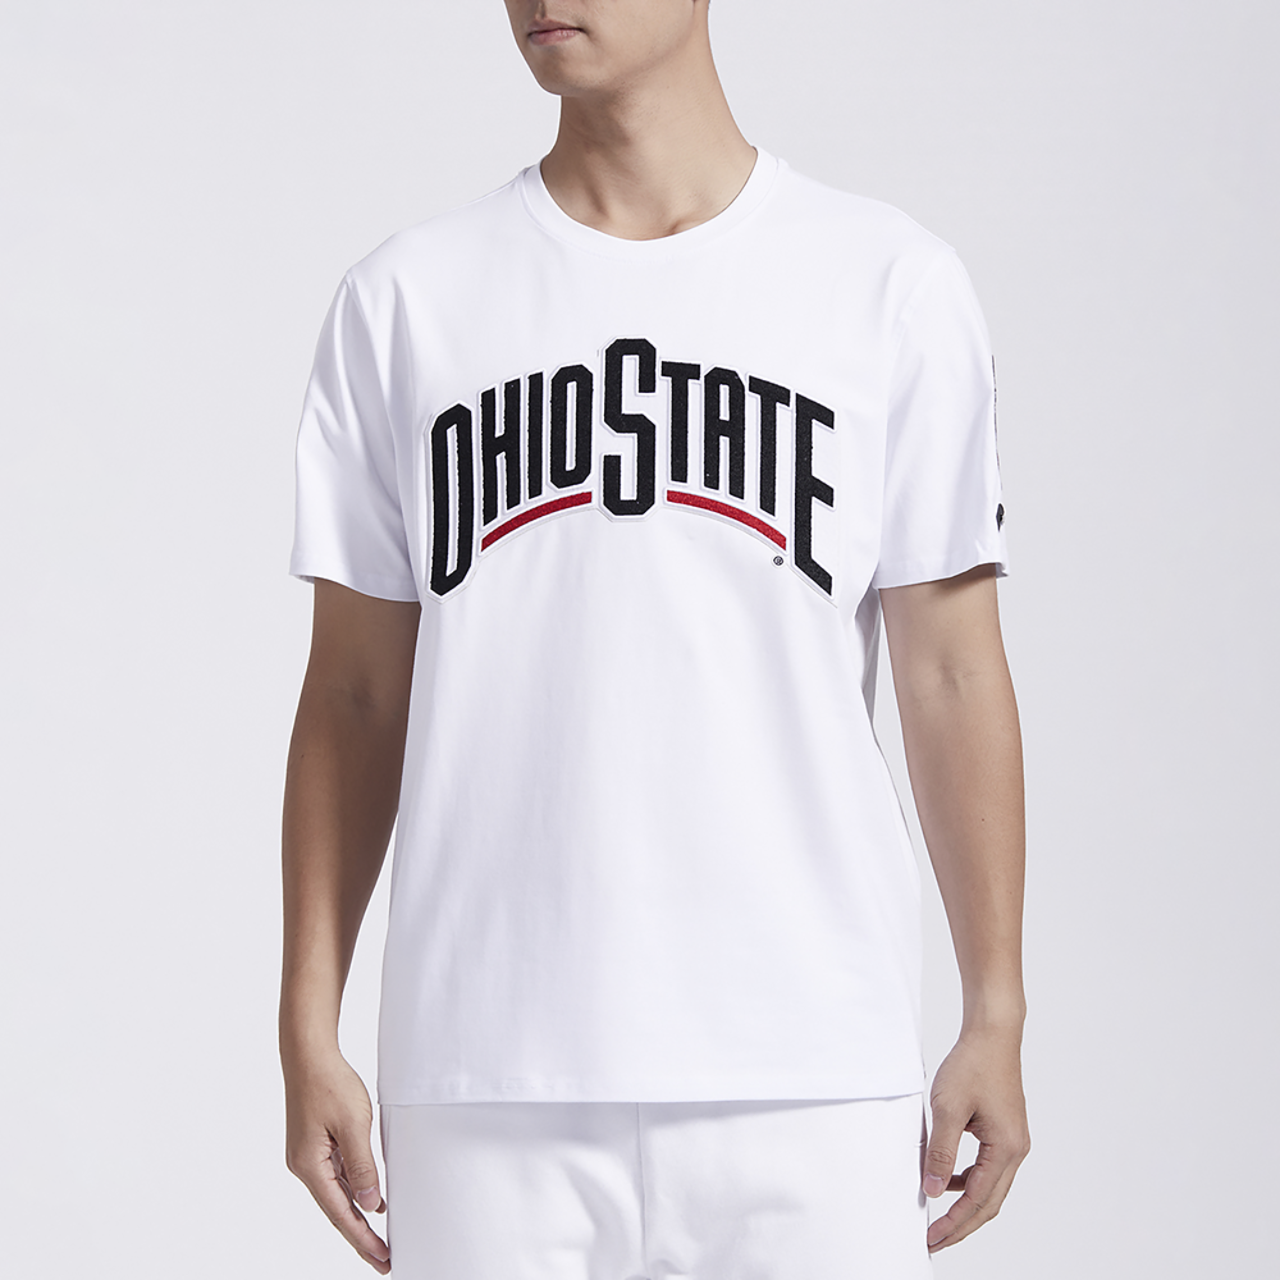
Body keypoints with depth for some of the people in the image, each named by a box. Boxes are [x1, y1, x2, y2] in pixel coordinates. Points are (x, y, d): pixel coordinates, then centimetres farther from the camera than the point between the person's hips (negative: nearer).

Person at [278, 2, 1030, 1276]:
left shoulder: (890, 284, 4)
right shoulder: (406, 300, 7)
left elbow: (950, 675, 4)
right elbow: (354, 697, 8)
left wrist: (996, 1021, 2)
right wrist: (309, 1031, 4)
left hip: (807, 1080, -1)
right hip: (486, 1086, 1)